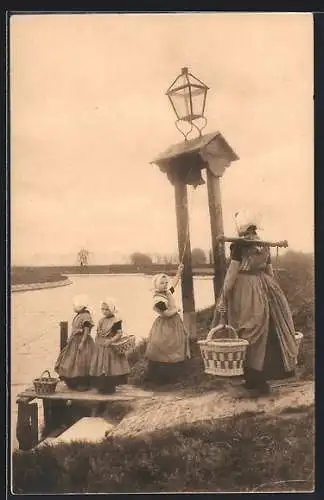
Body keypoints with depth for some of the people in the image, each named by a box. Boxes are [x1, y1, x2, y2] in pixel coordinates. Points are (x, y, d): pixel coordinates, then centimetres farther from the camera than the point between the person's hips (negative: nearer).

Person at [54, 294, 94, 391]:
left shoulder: (86, 316, -15)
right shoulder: (78, 316, 13)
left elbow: (87, 331, -19)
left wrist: (82, 343, -23)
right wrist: (70, 339, 19)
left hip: (82, 342, -10)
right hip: (75, 342, 10)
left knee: (80, 364, -5)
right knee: (72, 362, 12)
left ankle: (83, 385, 4)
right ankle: (74, 384, 22)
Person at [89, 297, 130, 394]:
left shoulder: (116, 321, -12)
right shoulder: (101, 320, 10)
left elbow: (119, 334, -15)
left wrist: (111, 341, -24)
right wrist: (96, 343, 10)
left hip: (111, 348, -7)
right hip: (100, 348, 7)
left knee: (110, 368, -1)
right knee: (100, 367, 10)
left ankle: (110, 388, 9)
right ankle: (101, 387, 21)